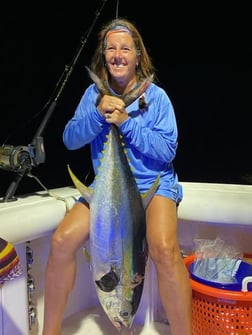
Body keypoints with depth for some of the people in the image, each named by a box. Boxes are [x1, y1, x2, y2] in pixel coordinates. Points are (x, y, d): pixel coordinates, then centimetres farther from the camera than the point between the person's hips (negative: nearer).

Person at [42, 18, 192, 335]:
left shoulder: (155, 96, -4)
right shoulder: (94, 93, 4)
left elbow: (168, 150, -9)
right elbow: (70, 139, -2)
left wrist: (127, 122, -19)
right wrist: (97, 113, -20)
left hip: (153, 183, -2)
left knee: (164, 249, -32)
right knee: (62, 240, -18)